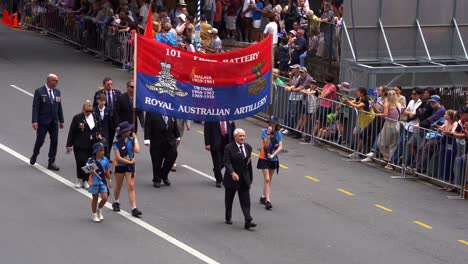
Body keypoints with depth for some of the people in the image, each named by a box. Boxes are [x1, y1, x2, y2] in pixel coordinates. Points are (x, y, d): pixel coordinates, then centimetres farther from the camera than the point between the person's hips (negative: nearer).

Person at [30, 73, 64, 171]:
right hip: (43, 122, -5)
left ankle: (51, 163, 8)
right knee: (40, 141, 1)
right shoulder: (39, 92, -8)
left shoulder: (57, 92, 8)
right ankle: (34, 156, 29)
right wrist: (34, 121, -19)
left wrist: (61, 121, 10)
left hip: (54, 122, 5)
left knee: (54, 142, 2)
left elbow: (59, 107, 12)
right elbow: (35, 107, -12)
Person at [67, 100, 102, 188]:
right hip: (80, 146, -4)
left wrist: (99, 135, 1)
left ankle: (85, 181, 16)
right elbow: (72, 132, -2)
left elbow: (97, 129, 23)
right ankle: (79, 179, 10)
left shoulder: (95, 117, 9)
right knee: (81, 162, -11)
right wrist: (69, 145, -4)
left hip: (92, 145, 4)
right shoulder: (77, 118, -4)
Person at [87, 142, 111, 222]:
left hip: (103, 181, 3)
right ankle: (94, 215, 25)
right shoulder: (91, 161, -11)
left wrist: (109, 180, 14)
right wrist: (91, 171, -31)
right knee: (95, 198, 9)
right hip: (94, 182, -3)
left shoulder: (105, 160, 1)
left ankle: (99, 210, 26)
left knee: (104, 198, -3)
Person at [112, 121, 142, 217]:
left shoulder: (131, 139, -1)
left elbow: (137, 150, -15)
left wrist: (135, 139, -9)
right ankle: (116, 202, 41)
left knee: (131, 186, -6)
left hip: (130, 166, 2)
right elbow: (118, 157, -14)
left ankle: (134, 208, -12)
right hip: (120, 166, -2)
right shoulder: (117, 143, -11)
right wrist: (130, 161, -14)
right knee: (118, 186, 15)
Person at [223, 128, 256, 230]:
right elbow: (226, 162, -19)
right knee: (229, 199, 13)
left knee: (245, 200, -5)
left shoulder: (248, 147, 6)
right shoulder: (229, 148, -11)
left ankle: (248, 221, -11)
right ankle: (228, 218, 31)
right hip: (232, 178, -3)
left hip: (244, 179, 3)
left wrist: (250, 178, 14)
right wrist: (232, 173, -33)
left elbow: (249, 162, 13)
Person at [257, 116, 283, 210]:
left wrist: (273, 155, -17)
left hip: (273, 159, 4)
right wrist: (268, 134, -28)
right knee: (267, 179, -11)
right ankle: (267, 201, -16)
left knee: (269, 180, 14)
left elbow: (280, 147, -6)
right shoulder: (264, 131, -9)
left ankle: (263, 197, 29)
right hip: (264, 158, -4)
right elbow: (266, 145, -18)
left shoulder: (278, 133, -1)